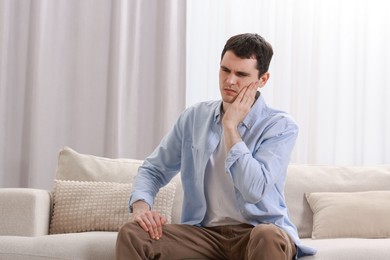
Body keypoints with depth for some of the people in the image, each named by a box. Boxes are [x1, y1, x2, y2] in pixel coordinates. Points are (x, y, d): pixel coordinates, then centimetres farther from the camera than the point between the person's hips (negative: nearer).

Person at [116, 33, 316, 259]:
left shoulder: (280, 126, -7)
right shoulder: (194, 117, 7)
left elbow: (254, 190, -21)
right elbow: (153, 170, 12)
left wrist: (230, 126, -15)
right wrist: (141, 205, -10)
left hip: (257, 234, -3)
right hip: (205, 233, 3)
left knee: (268, 237, -40)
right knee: (131, 234, -22)